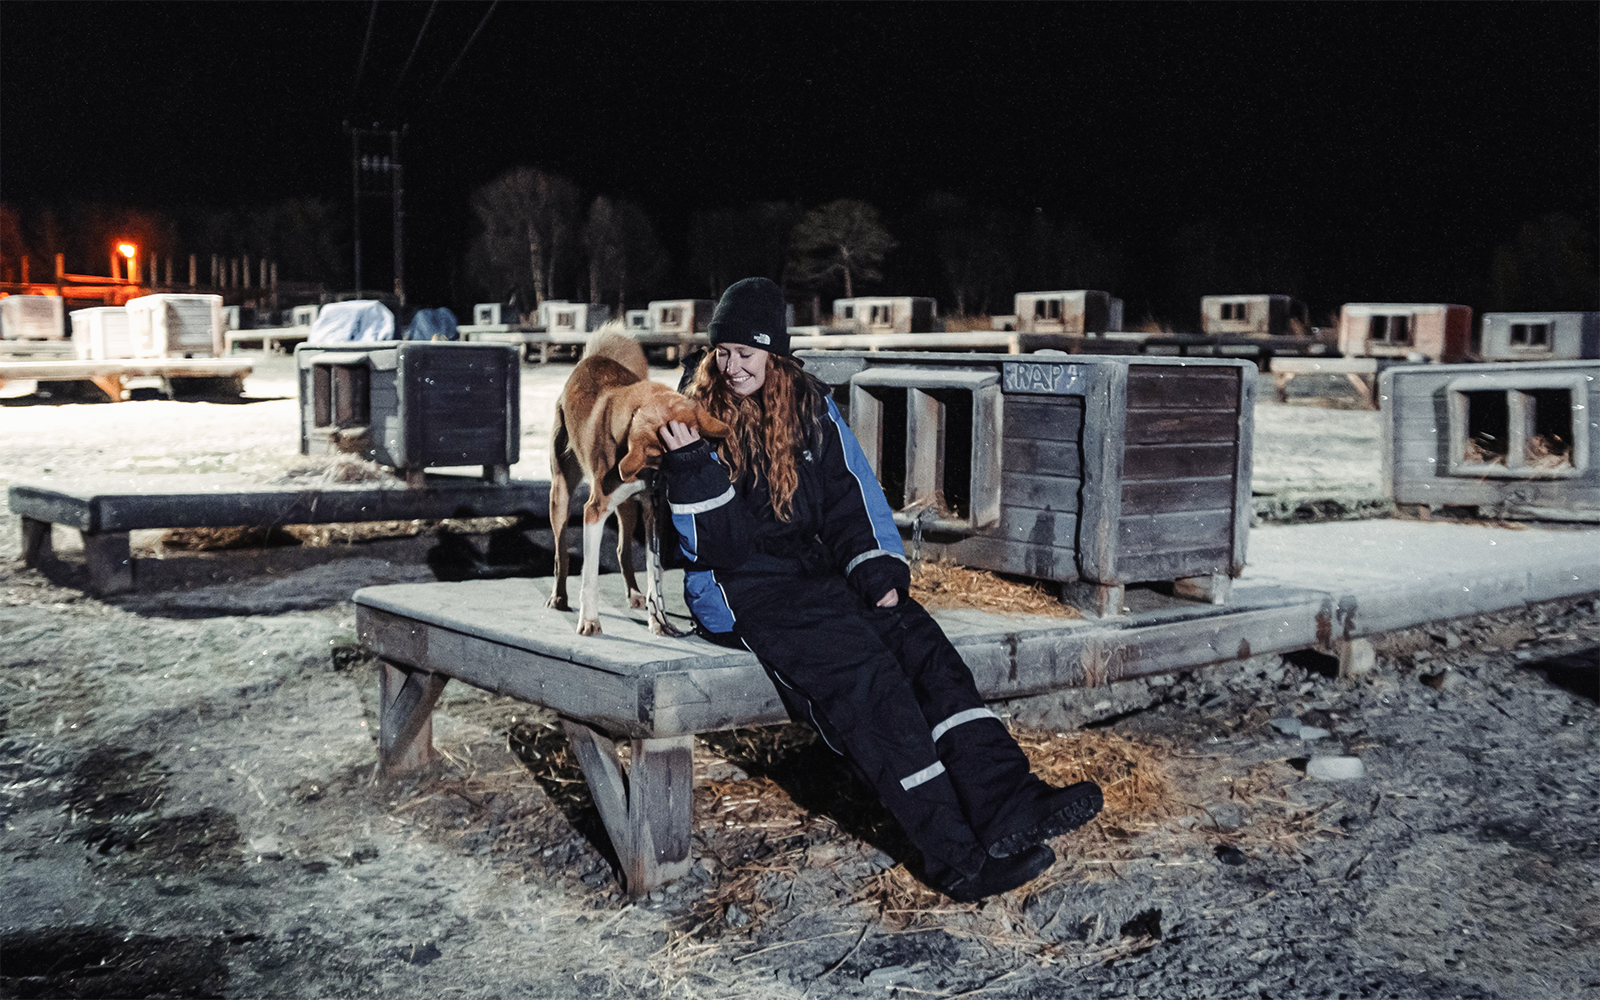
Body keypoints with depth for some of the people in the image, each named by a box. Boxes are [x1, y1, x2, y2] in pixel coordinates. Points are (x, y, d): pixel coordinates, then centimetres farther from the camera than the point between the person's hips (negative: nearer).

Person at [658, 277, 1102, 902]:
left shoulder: (811, 407, 10)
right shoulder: (697, 417, -2)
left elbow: (849, 495, 11)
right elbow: (714, 547, -9)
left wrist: (878, 567, -4)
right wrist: (690, 467, -24)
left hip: (816, 569, 5)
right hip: (742, 589, -5)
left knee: (919, 641, -22)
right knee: (864, 668, -29)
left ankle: (1006, 804, -34)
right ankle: (957, 854, -35)